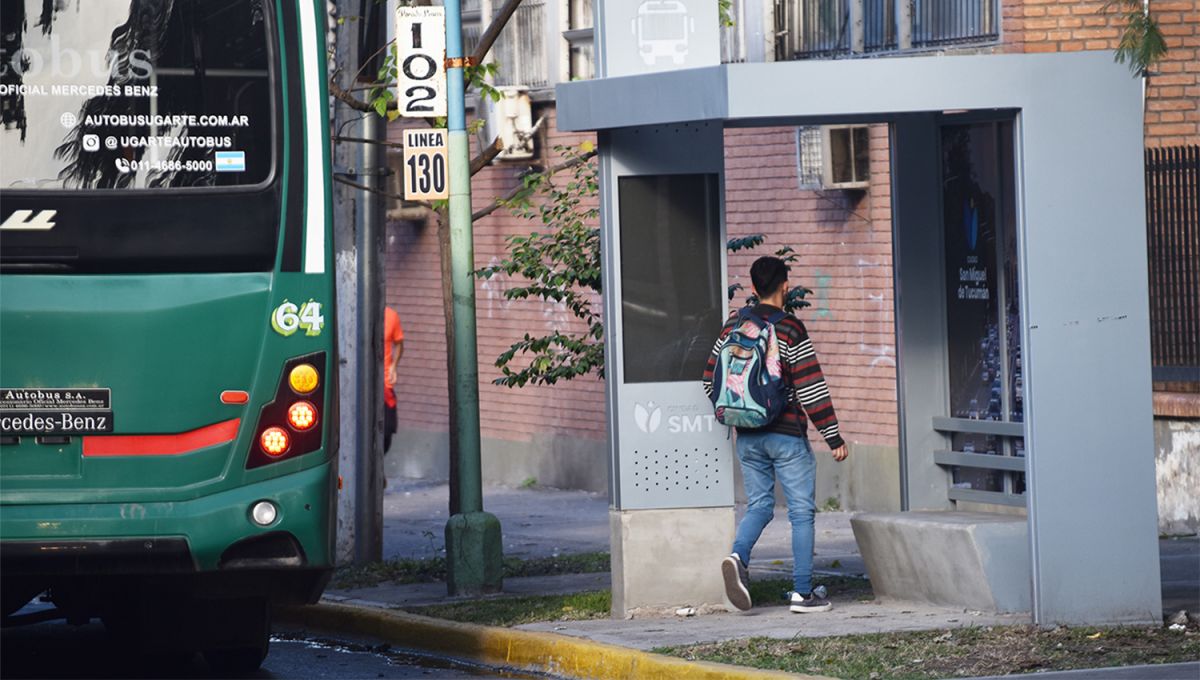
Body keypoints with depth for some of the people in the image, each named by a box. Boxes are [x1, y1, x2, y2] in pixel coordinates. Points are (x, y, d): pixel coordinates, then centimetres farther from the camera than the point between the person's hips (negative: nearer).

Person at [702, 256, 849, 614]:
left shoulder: (732, 327, 5)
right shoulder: (790, 330, -12)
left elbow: (711, 381, 11)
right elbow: (811, 387, -13)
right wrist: (833, 437, -8)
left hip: (747, 436, 5)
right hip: (787, 436, -5)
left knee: (759, 505, 14)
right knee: (801, 511, 3)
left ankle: (738, 556, -14)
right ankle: (803, 592, 3)